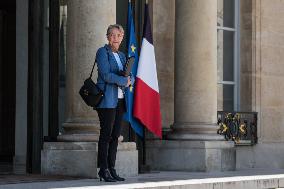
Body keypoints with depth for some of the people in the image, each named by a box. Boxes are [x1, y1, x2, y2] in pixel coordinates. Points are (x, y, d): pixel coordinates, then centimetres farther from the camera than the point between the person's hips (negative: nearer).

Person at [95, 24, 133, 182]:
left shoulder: (122, 55, 20)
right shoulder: (103, 52, -2)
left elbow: (131, 77, 16)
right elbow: (105, 75, -14)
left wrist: (130, 81, -6)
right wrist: (123, 80, -10)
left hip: (120, 100, 7)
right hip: (107, 100, -7)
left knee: (115, 136, 6)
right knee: (106, 135, -8)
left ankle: (112, 169, 9)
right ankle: (103, 170, -6)